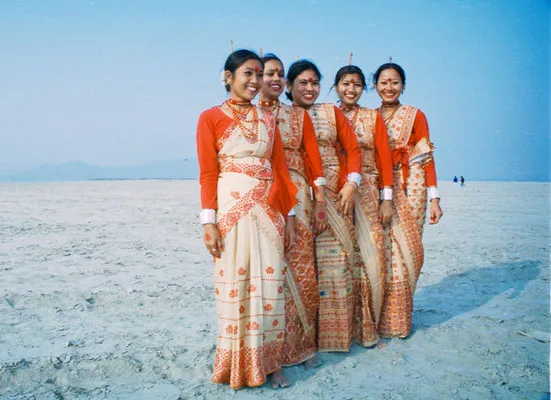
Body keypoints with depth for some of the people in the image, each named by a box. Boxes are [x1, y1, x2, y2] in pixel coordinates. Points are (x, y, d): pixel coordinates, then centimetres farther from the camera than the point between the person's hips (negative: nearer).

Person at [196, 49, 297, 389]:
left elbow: (280, 167, 12)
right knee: (234, 283, 2)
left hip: (268, 209, 4)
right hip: (232, 208, -4)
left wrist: (288, 211, 8)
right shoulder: (211, 118, 0)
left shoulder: (267, 119, 13)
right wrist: (209, 221, -11)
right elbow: (207, 174, -4)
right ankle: (237, 365, 17)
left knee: (268, 283, 5)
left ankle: (268, 362, 17)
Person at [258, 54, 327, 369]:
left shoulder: (299, 115, 14)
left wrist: (320, 201, -1)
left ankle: (302, 344, 18)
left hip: (298, 196, 2)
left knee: (300, 269, 4)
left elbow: (313, 156, 8)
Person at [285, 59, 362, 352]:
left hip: (335, 195, 2)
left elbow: (353, 149, 8)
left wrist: (351, 185, -4)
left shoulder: (332, 113, 13)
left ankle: (334, 331, 15)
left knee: (336, 259, 1)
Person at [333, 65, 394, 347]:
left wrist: (387, 199, -2)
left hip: (368, 194, 1)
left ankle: (367, 325, 12)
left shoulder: (373, 117, 11)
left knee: (370, 255, -2)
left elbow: (384, 156, 5)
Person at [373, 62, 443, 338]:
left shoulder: (415, 116, 4)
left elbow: (426, 159, 0)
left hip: (409, 189, -2)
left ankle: (399, 320, 11)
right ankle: (379, 318, 13)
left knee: (404, 250, -3)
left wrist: (434, 198, -7)